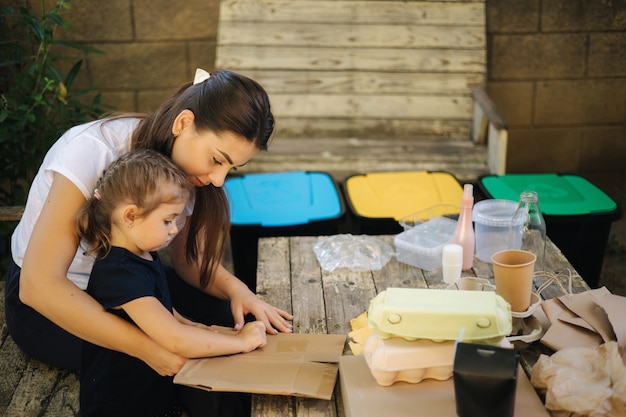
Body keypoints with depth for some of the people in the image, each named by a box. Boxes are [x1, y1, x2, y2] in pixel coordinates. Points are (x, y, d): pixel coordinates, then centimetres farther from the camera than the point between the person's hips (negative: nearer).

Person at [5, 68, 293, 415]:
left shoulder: (186, 158, -11)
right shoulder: (91, 151, -32)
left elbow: (187, 257, -2)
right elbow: (38, 285, -36)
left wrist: (236, 289, -24)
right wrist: (151, 349, -41)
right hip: (44, 300, -6)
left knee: (238, 321, -11)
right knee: (188, 363, -24)